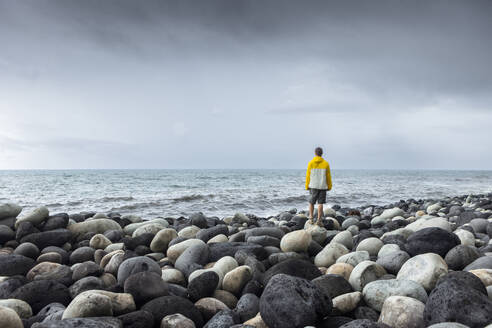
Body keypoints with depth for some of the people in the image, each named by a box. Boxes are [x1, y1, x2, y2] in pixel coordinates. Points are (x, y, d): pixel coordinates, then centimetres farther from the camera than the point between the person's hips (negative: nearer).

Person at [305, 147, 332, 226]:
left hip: (313, 186, 0)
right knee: (320, 203, 4)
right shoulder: (326, 164, -2)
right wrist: (329, 187, 10)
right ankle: (319, 220, 1)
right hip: (323, 186, 0)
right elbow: (328, 176, 1)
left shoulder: (311, 163, -4)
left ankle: (311, 218, 9)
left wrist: (307, 186, 6)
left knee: (311, 203, 13)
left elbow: (308, 176, -2)